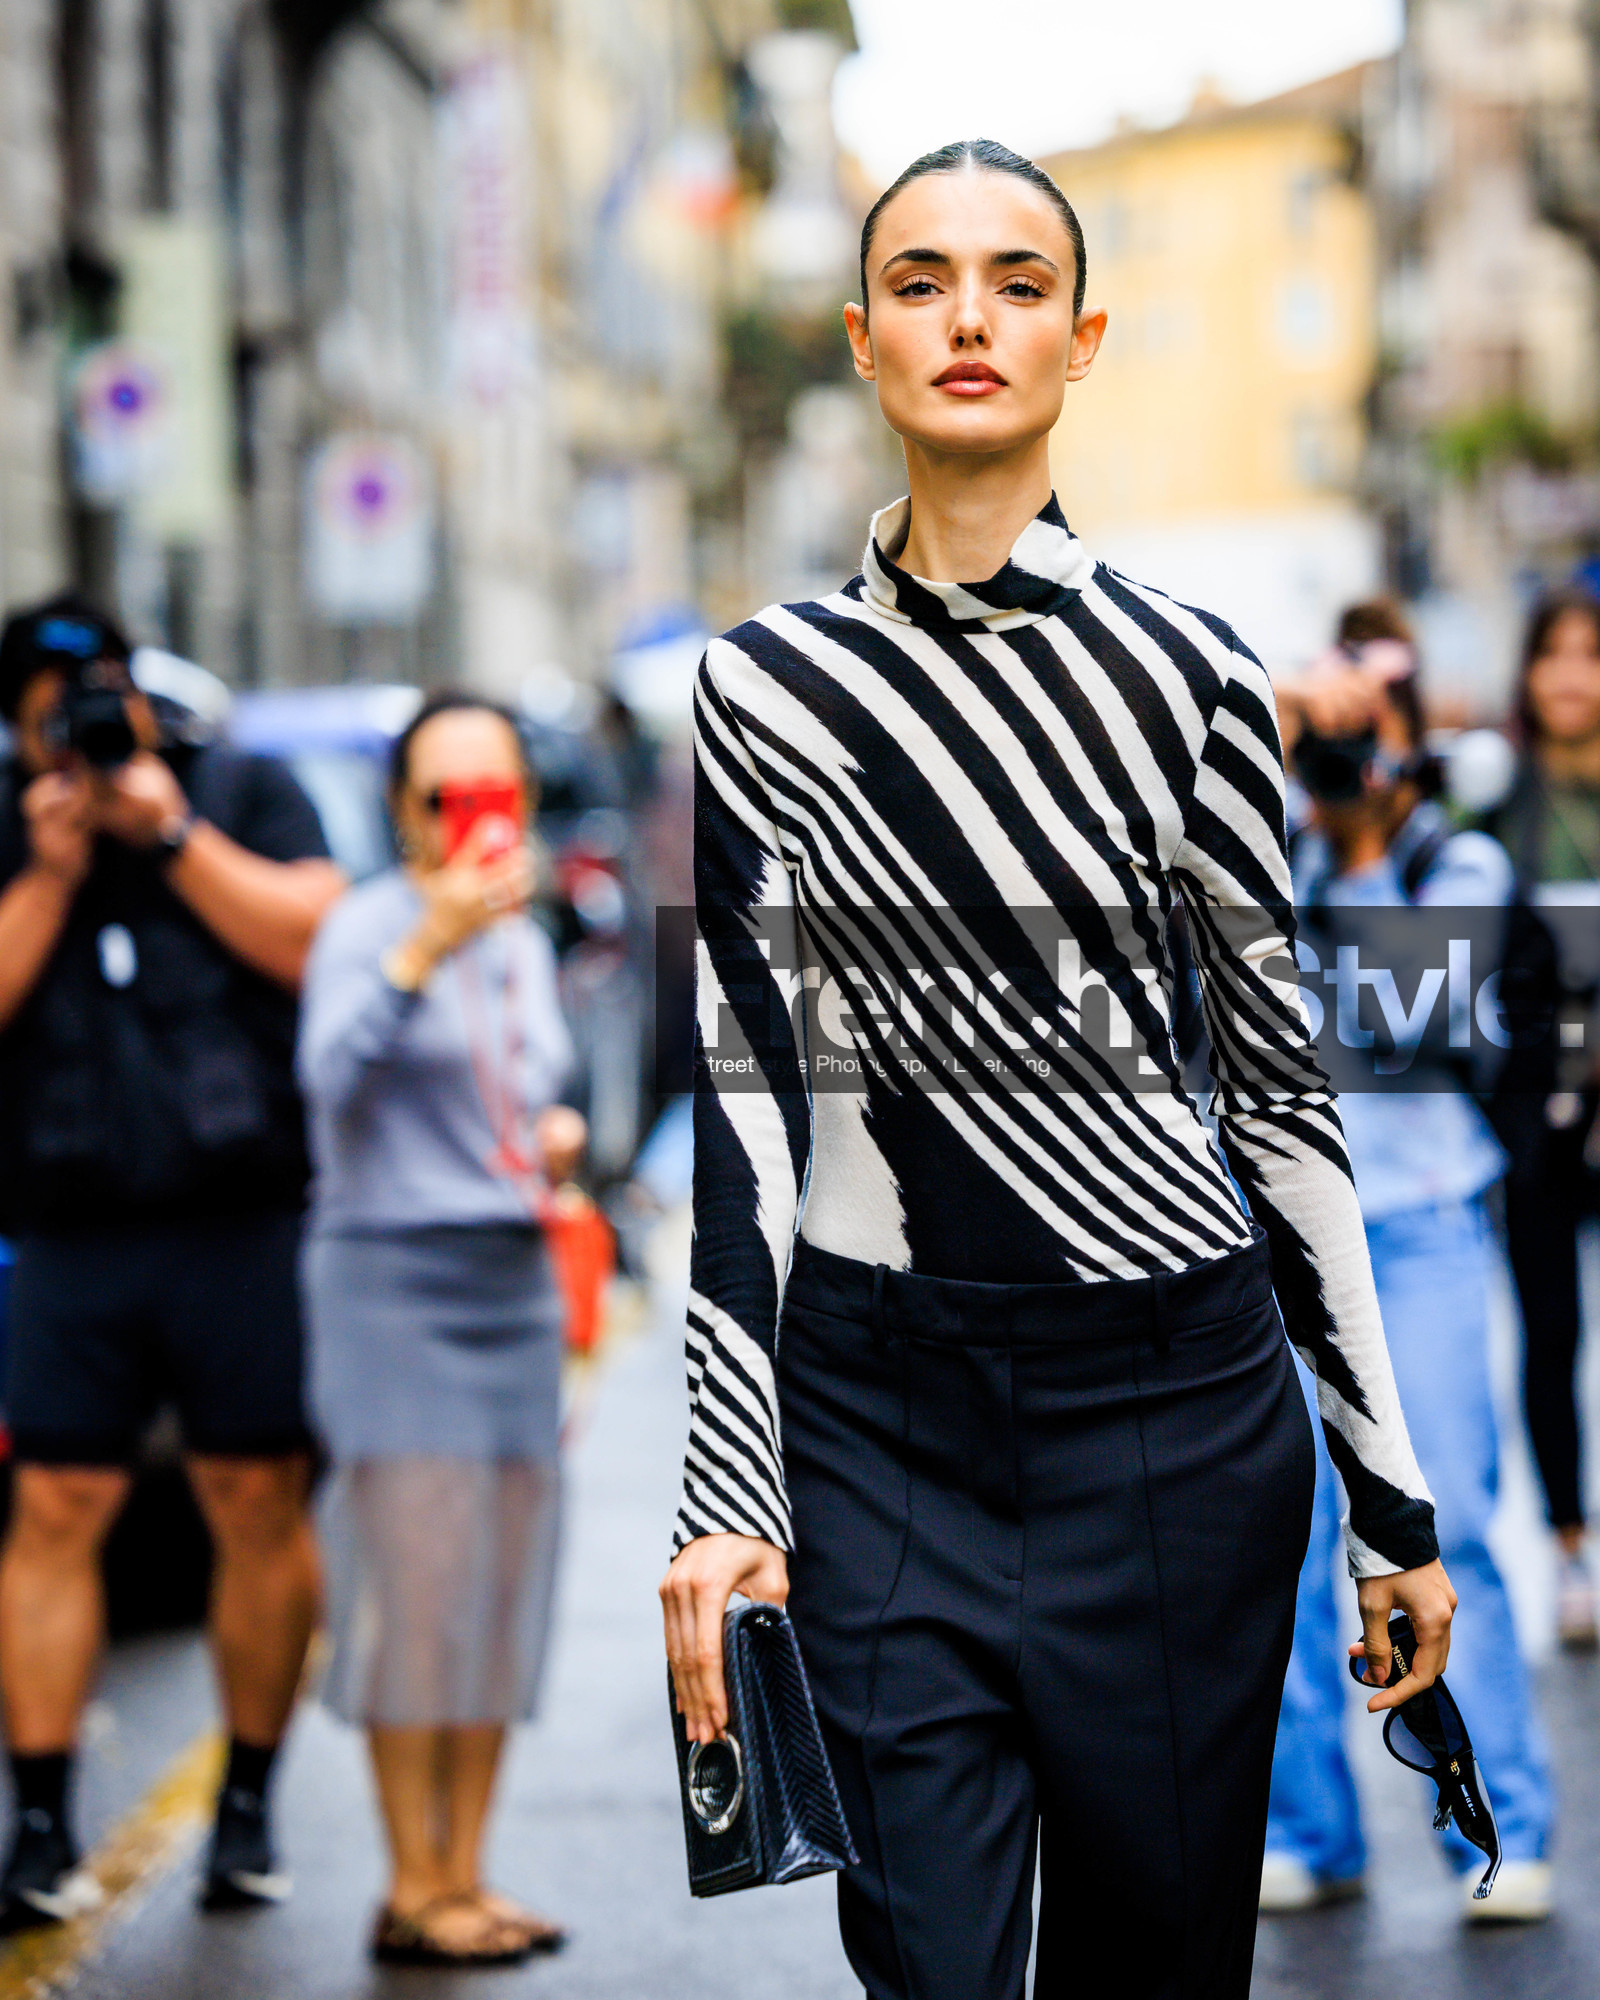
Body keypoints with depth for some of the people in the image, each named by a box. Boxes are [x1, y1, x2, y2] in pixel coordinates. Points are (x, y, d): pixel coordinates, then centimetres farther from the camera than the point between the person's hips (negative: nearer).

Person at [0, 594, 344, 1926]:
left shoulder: (245, 792, 10)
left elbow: (318, 941, -4)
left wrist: (174, 837, -7)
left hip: (242, 1218, -1)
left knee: (261, 1504, 1)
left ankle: (248, 1812, 13)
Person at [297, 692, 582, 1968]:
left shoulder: (527, 945, 15)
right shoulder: (369, 927, -8)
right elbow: (334, 1072, -26)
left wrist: (557, 1136, 6)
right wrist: (432, 941, -34)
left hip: (514, 1285, 7)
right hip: (396, 1277, -7)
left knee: (504, 1580, 7)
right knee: (416, 1577, -8)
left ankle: (465, 1874, 15)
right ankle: (413, 1891, -1)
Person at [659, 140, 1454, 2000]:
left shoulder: (1183, 669, 1)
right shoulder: (760, 683, 2)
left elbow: (1283, 1081, 4)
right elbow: (739, 1091, 0)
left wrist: (1395, 1495, 4)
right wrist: (719, 1491, -7)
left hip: (1173, 1395, 0)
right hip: (877, 1406, 0)